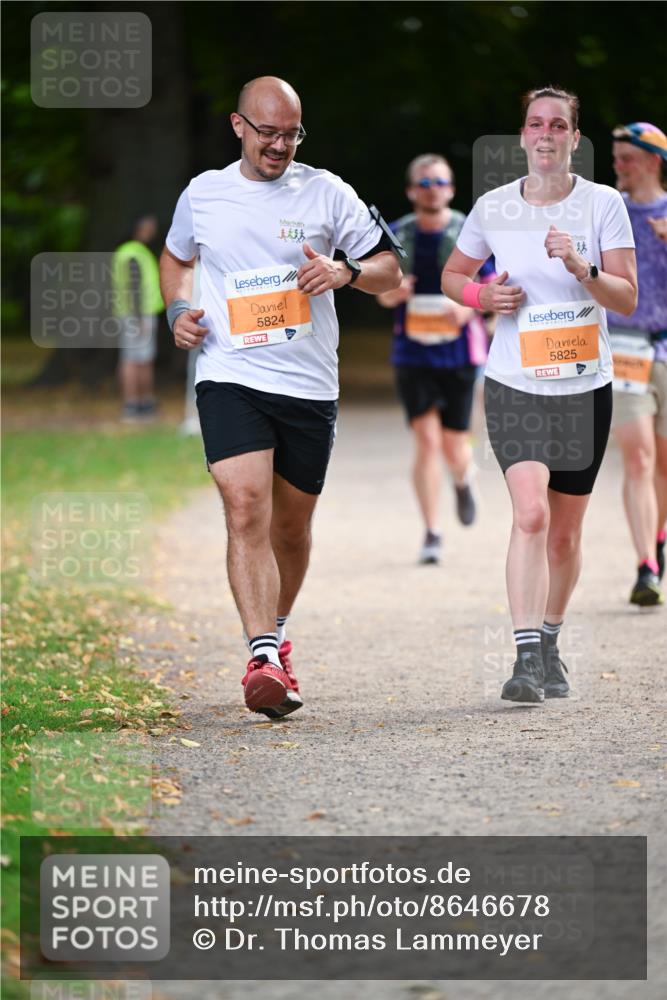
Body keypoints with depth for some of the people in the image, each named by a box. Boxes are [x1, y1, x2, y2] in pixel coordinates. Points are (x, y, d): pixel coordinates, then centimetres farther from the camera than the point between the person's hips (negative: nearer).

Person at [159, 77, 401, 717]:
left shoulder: (326, 193, 3)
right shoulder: (202, 195, 7)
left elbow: (389, 270, 7)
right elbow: (175, 257, 26)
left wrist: (346, 271, -14)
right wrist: (177, 311, 6)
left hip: (309, 387, 1)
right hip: (229, 378, -1)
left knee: (290, 525, 11)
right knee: (245, 509, -19)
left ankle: (275, 635, 36)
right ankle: (264, 656, -28)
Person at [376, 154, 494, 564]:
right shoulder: (397, 235, 6)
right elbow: (383, 294, 12)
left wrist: (469, 305, -21)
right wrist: (392, 292, -12)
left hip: (459, 350, -1)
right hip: (413, 353, 1)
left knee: (454, 447, 3)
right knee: (427, 441, -10)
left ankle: (464, 479, 41)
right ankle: (432, 535, -5)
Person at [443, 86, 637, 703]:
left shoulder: (604, 205, -2)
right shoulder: (493, 208, 1)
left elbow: (627, 298, -5)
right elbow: (452, 275, 16)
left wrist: (583, 270, -23)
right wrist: (482, 295, -5)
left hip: (585, 387, 1)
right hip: (515, 385, -1)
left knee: (565, 533, 10)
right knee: (530, 514, -19)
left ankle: (550, 645, 31)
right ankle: (526, 659, -22)